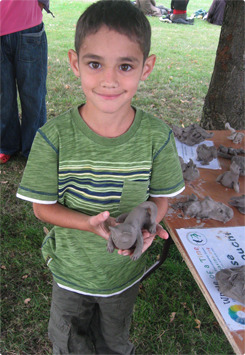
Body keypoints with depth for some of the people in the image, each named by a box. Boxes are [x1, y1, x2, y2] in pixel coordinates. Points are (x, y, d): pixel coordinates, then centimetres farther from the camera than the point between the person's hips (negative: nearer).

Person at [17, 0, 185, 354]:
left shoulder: (157, 136, -21)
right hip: (71, 271, 0)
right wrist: (90, 224, -32)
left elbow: (161, 196, -7)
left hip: (126, 270, 1)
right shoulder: (53, 137, -25)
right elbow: (43, 206, -15)